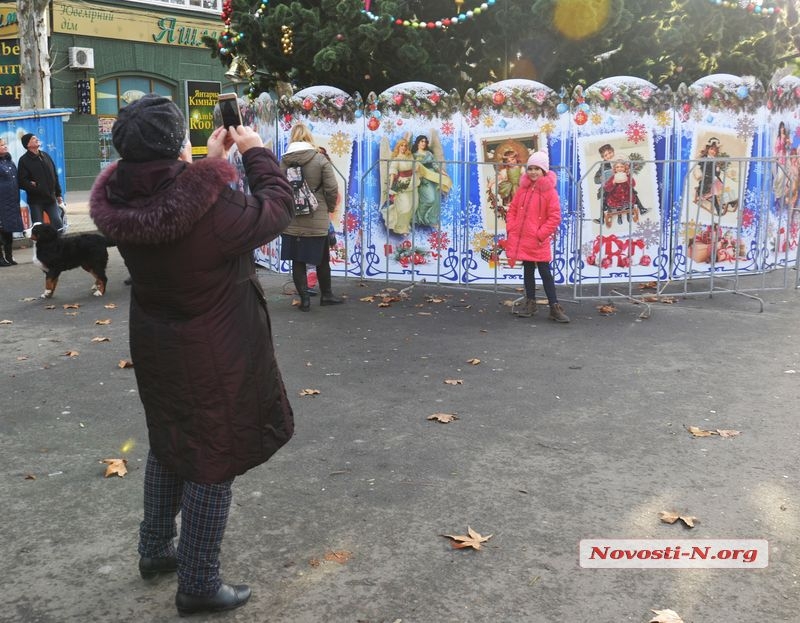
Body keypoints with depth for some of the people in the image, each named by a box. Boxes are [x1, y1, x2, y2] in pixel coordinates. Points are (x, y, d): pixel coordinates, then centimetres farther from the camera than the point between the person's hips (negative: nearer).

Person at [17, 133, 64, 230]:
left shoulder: (45, 156, 12)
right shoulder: (24, 160, -5)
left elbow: (54, 176, 15)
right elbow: (21, 182, -12)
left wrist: (58, 194, 14)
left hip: (51, 198, 4)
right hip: (35, 200, -4)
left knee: (58, 224, 2)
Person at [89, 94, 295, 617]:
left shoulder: (122, 202, -11)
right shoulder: (212, 206, -29)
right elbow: (276, 209, -13)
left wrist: (211, 161, 11)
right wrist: (256, 152, -1)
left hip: (157, 351, 7)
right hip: (213, 358, -7)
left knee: (169, 446, 26)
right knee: (214, 462, 8)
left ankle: (156, 550, 44)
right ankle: (199, 584, 19)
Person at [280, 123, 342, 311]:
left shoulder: (283, 162, -2)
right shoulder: (320, 160, -8)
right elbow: (332, 189, -10)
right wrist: (329, 207, 7)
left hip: (291, 220, 1)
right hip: (317, 220, -1)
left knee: (297, 260, 8)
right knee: (322, 259, 14)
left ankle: (304, 299, 8)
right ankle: (326, 295, 24)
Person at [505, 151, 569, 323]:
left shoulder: (550, 191, -9)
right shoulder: (523, 189, 6)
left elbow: (554, 218, -11)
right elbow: (512, 209, 13)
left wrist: (541, 234, -14)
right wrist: (511, 228, 2)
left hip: (539, 242, -5)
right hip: (521, 239, 5)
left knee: (545, 273, -2)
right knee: (528, 271, 15)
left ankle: (555, 307, 4)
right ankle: (530, 303, 26)